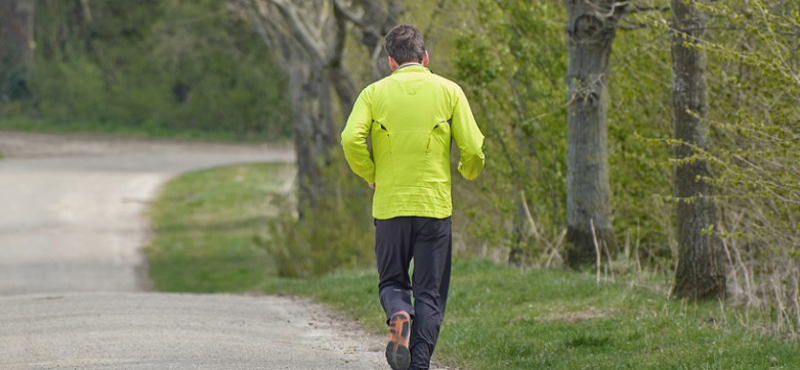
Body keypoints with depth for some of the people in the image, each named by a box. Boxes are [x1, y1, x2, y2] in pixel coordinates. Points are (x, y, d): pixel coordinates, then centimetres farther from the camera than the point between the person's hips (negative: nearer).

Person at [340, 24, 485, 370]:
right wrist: (470, 171, 19)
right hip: (435, 205, 0)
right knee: (430, 295, 7)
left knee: (392, 283, 16)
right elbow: (472, 147, -3)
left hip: (389, 206, 1)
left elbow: (351, 140, -12)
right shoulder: (448, 91, 2)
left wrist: (371, 176, 5)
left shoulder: (374, 93, 2)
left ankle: (398, 315, -16)